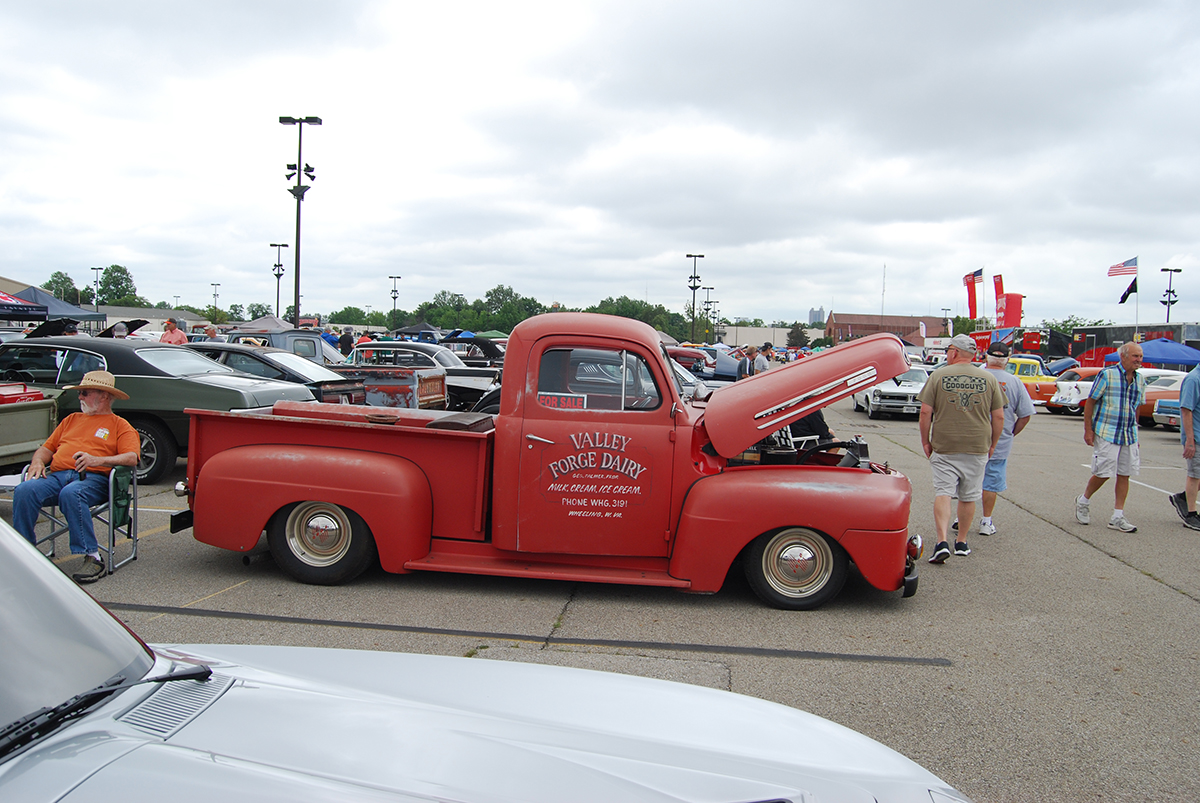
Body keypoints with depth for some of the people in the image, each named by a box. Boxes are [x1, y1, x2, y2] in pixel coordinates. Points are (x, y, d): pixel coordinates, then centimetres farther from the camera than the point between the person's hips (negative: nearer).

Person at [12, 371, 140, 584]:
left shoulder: (120, 425, 14)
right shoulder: (71, 419, 33)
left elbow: (131, 458, -3)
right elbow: (47, 448, 30)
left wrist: (97, 460, -18)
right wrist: (38, 461, 6)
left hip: (93, 478, -5)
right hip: (56, 475, 5)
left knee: (71, 494, -39)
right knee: (24, 491, -26)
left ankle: (92, 557, -32)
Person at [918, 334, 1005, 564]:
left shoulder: (938, 376, -3)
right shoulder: (989, 379, 3)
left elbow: (925, 412, -6)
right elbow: (999, 417, 3)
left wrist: (925, 441, 4)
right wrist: (993, 444, 15)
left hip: (944, 448, -2)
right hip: (977, 449, 2)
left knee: (943, 493, -3)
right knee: (969, 497, 13)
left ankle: (942, 541, -18)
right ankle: (961, 542, 22)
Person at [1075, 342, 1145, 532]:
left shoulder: (1140, 380, 9)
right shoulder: (1107, 375, -8)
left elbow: (1136, 408, 19)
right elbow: (1090, 402, -7)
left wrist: (1134, 431, 18)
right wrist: (1088, 430, -10)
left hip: (1129, 435, 6)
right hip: (1106, 433, -6)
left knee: (1124, 474, 4)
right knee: (1103, 473, -4)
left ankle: (1117, 517, 10)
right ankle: (1083, 501, 21)